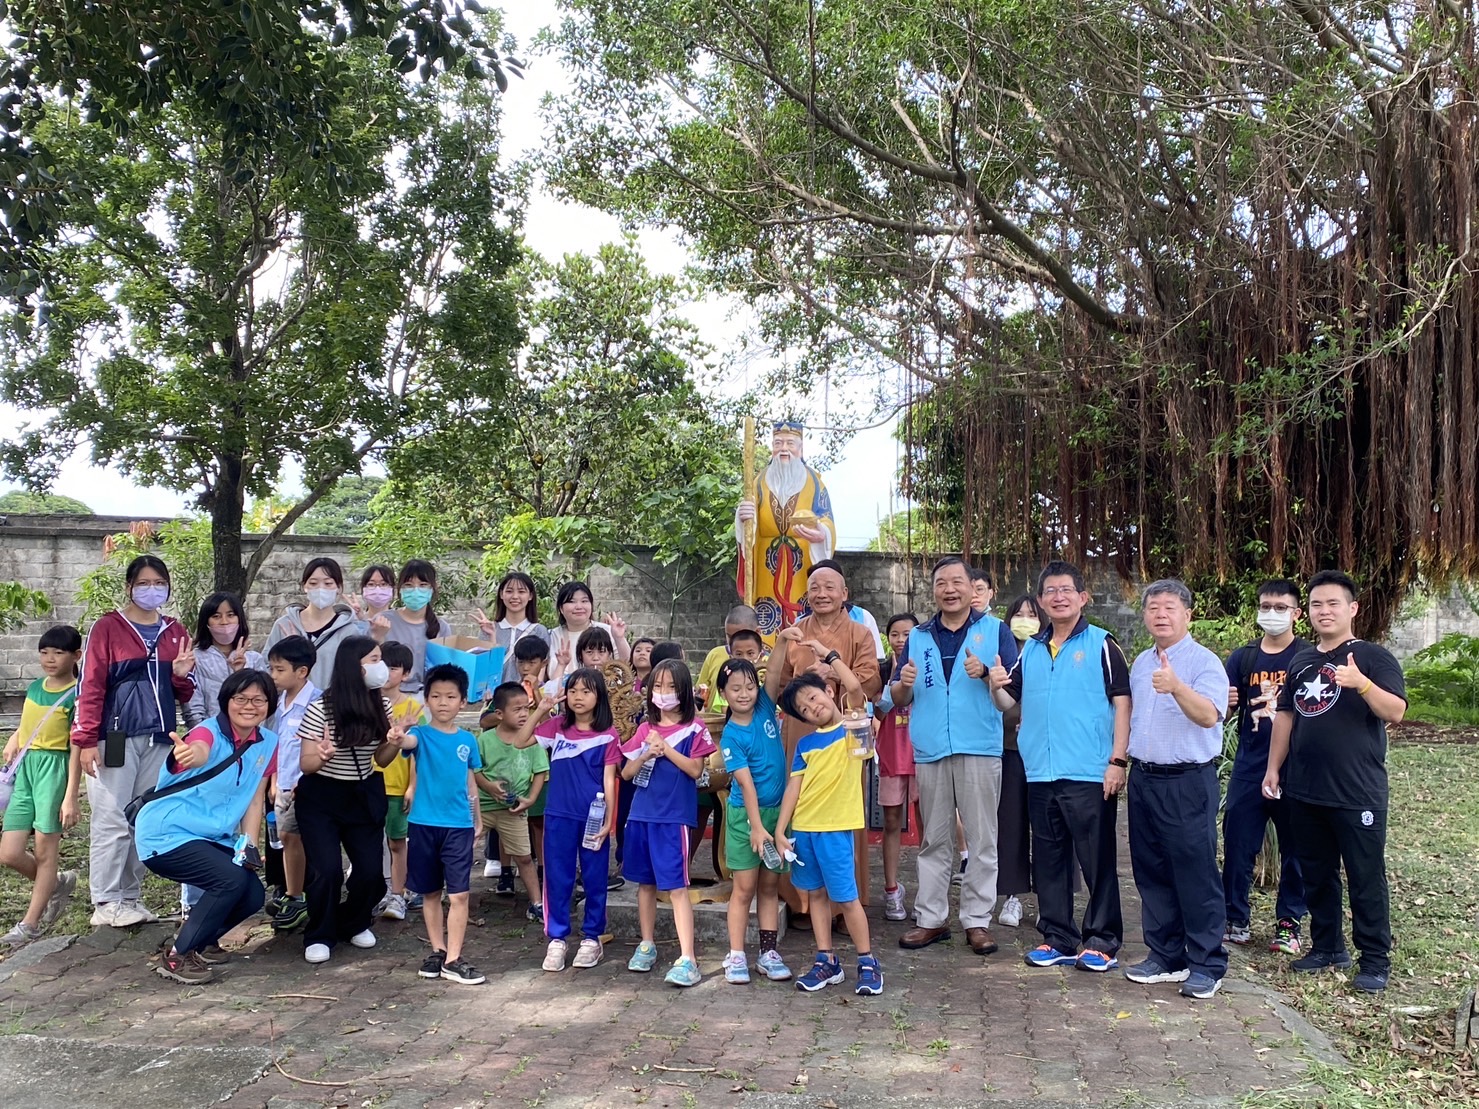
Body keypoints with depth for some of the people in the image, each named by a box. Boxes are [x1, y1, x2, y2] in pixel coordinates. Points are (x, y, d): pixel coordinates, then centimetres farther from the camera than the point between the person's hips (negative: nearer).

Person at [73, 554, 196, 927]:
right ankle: (106, 903, 1)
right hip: (116, 737, -5)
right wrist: (86, 740, -13)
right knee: (112, 820, -5)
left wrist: (182, 675, -5)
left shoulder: (175, 632, 14)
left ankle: (130, 898, 16)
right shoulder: (108, 627, -1)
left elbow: (184, 694, 18)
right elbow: (90, 686, -6)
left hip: (159, 738, 5)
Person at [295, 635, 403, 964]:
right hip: (320, 799, -4)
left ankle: (354, 924, 26)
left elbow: (381, 759, 5)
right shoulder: (321, 708, -17)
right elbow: (305, 765, -14)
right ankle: (319, 936, 9)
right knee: (327, 870, -15)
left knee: (371, 869, -3)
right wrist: (323, 755, -36)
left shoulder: (382, 707, -3)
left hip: (365, 797, 4)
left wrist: (395, 742, -16)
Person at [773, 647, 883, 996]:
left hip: (835, 828, -5)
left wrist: (829, 654, -9)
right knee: (817, 893, 12)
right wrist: (780, 830, 0)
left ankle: (868, 963, 11)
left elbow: (855, 687, -19)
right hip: (802, 828, 5)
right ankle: (826, 961, 21)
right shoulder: (805, 744, 9)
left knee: (846, 897, -2)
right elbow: (794, 787, 7)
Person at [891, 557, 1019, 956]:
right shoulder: (918, 637, 14)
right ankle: (931, 918, 15)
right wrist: (904, 683, -9)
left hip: (980, 748, -3)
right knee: (934, 840, 9)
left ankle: (978, 920, 9)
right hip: (929, 750, 3)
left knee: (982, 840, 1)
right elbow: (899, 699, 14)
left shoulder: (995, 630, 5)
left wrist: (986, 674, -19)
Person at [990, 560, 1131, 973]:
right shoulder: (1030, 650, 13)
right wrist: (996, 686, -8)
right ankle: (1058, 938, 22)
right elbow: (1010, 701, 15)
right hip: (1041, 773, 5)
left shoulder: (1101, 644, -1)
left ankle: (1102, 941, 13)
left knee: (1098, 861, 2)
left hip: (1090, 774, -5)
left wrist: (1118, 760, -12)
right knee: (1048, 861, 11)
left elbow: (1122, 703, -5)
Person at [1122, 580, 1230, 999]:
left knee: (1196, 875, -2)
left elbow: (1209, 715, -26)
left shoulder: (1204, 662, -10)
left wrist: (1177, 687, -43)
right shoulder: (1140, 663, 13)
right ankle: (1165, 956, 24)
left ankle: (1206, 964, 8)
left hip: (1188, 781, -7)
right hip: (1144, 779, 7)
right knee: (1151, 873, 13)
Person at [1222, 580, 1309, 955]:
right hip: (1249, 767, 2)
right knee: (1237, 845, 3)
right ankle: (1237, 919, 15)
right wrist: (1225, 702, -11)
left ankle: (1288, 923, 18)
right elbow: (1222, 709, 12)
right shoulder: (1243, 657, 9)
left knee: (1295, 849, 6)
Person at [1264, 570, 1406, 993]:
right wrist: (1274, 768, 12)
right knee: (1316, 875, 15)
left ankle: (1375, 960, 11)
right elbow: (1285, 716, 17)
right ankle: (1328, 946, 27)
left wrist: (1361, 683, -32)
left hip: (1357, 794, -6)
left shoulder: (1373, 657, -4)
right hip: (1305, 791, 6)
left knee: (1366, 880, 1)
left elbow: (1396, 712, -16)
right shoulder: (1301, 661, 13)